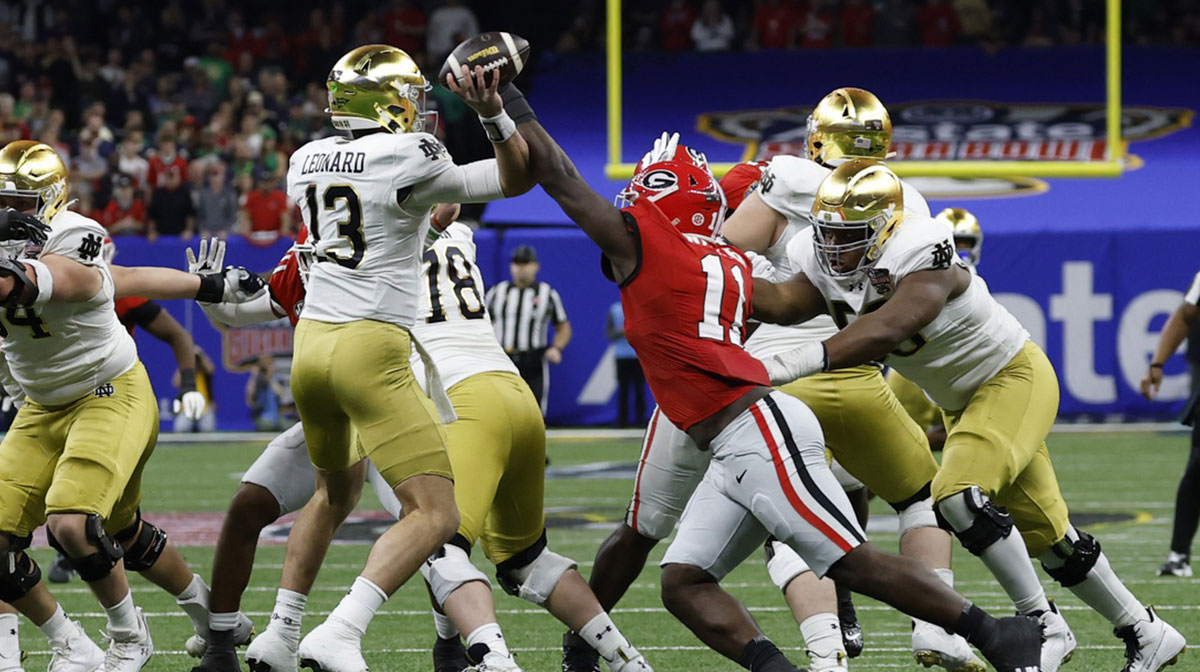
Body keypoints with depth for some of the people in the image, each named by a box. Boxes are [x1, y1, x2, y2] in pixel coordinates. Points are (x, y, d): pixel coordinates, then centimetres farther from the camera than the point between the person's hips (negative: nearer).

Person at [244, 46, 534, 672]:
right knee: (434, 515, -8)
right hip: (371, 352, -8)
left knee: (337, 489, 31)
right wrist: (492, 111, -3)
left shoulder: (308, 161, 9)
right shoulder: (406, 160, -10)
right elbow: (516, 179, -1)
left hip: (310, 342, 8)